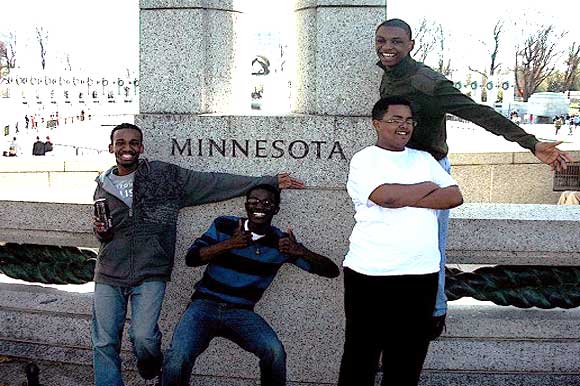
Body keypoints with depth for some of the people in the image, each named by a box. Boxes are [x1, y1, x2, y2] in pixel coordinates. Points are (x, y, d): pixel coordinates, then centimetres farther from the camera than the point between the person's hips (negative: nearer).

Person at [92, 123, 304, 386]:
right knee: (104, 343, 1)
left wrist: (269, 182, -3)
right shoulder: (103, 188, 11)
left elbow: (214, 183, -1)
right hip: (109, 276, 3)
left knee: (143, 337, -16)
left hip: (150, 275, -3)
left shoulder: (164, 175, 1)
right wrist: (101, 232, -1)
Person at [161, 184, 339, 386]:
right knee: (178, 357, -28)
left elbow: (332, 271, -2)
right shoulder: (224, 225, 1)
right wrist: (230, 244, -19)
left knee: (275, 351, -28)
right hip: (206, 303, -1)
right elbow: (191, 258, -7)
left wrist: (300, 252, -20)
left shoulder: (281, 242, 0)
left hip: (242, 312, 1)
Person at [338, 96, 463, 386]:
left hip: (421, 274, 5)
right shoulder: (364, 160, 0)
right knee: (361, 357, 4)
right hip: (370, 274, -4)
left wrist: (405, 198, -8)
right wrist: (428, 188, -2)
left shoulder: (423, 159, 16)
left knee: (408, 360, 11)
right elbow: (385, 196, -18)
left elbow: (455, 196, 4)